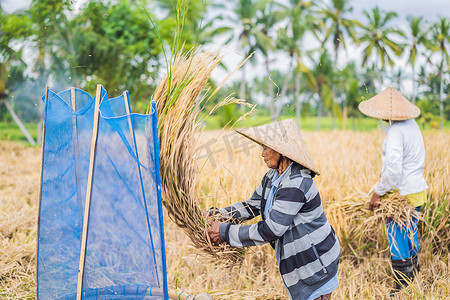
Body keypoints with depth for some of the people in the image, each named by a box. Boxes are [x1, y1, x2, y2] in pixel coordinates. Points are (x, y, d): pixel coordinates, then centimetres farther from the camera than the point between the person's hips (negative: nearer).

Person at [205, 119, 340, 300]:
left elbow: (270, 230, -28)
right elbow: (253, 205, 12)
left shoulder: (295, 185, -28)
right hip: (298, 260, 10)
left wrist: (226, 232, -22)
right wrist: (221, 214, -3)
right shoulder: (273, 177, 4)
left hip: (316, 263, -10)